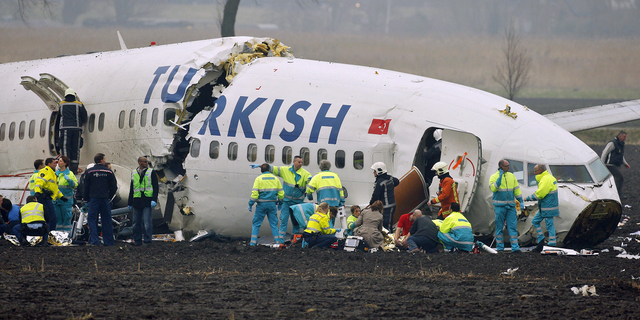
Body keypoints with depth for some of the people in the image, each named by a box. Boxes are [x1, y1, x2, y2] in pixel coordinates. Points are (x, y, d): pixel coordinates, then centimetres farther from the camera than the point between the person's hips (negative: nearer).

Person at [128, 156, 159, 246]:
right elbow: (131, 189, 19)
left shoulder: (151, 172, 3)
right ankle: (137, 240, 14)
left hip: (147, 201, -4)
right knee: (136, 222, 6)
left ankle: (148, 241, -3)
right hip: (137, 201, 4)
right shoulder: (134, 174, 13)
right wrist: (130, 203, 17)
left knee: (147, 222, -8)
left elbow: (155, 187, 0)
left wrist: (154, 200, -11)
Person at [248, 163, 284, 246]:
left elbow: (255, 193, -11)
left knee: (256, 224, 5)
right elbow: (281, 193, 8)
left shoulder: (259, 179, -4)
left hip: (262, 205, -2)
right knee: (274, 224, 8)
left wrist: (250, 204, -4)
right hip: (272, 204, 3)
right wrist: (279, 202, 23)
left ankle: (253, 242, 1)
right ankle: (277, 241, 4)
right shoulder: (275, 179, 6)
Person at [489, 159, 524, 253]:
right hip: (499, 206, -3)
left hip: (510, 205, 3)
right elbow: (493, 188, -18)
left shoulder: (511, 176, 10)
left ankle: (515, 247, -3)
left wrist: (520, 201, 9)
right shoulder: (494, 177, -3)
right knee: (499, 227, 2)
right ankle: (500, 247, 11)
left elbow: (516, 189, 15)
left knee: (513, 226, -2)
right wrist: (499, 177, -19)